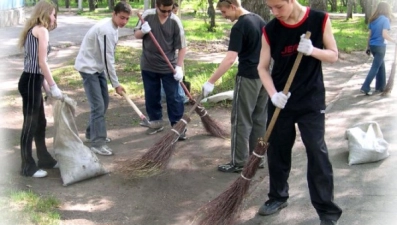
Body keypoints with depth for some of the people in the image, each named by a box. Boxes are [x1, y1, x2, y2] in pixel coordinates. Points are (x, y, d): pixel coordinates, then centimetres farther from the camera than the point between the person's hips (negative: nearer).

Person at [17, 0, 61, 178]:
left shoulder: (33, 30, 18)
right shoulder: (42, 30, -10)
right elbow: (42, 63, -15)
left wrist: (46, 85, 15)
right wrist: (53, 86, -11)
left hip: (32, 80, 10)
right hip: (31, 82, -10)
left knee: (40, 122, 18)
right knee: (30, 124, -1)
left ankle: (44, 159, 30)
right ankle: (28, 167, 10)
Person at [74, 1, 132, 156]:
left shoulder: (112, 27, 6)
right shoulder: (106, 30, -26)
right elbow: (108, 59, -25)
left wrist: (113, 81, 14)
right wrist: (116, 84, -19)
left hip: (98, 67, 10)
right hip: (88, 67, -10)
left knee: (104, 101, 16)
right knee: (98, 105, -12)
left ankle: (92, 132, 31)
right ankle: (97, 143, -7)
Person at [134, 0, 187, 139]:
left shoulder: (175, 21, -12)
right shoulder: (147, 15, -7)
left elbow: (182, 46, -8)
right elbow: (136, 35, 4)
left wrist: (179, 67, -16)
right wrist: (143, 31, -19)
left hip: (169, 67, -2)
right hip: (148, 65, 3)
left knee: (173, 97, 1)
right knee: (151, 96, 13)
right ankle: (156, 122, 29)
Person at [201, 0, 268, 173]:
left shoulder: (239, 27, -16)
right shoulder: (259, 20, 9)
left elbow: (230, 59, -24)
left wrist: (210, 81, -23)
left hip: (248, 78, -8)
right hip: (264, 76, 8)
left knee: (241, 121, 0)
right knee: (259, 118, 14)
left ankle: (238, 162, 6)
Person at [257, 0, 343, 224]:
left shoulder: (320, 20, -8)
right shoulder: (270, 30, -5)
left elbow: (333, 55, -1)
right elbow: (263, 67, -1)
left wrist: (312, 51, -21)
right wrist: (273, 94, -16)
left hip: (312, 100, -2)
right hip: (281, 100, 3)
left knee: (317, 153, -2)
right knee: (277, 150, 11)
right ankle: (278, 197, 32)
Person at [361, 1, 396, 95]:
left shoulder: (373, 19, 8)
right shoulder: (385, 19, -11)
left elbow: (369, 35, 10)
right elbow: (384, 35, -19)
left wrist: (368, 46, 16)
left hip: (372, 45, 7)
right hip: (380, 46, -7)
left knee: (381, 66, 19)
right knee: (375, 67, -2)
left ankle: (380, 87, 24)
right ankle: (365, 88, -6)